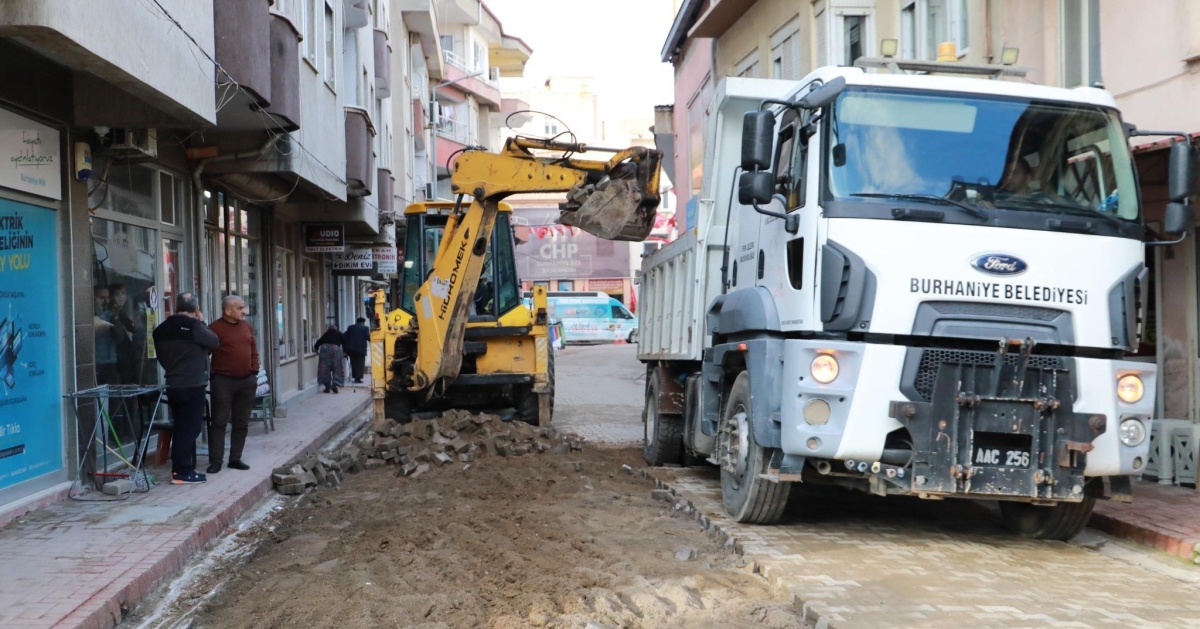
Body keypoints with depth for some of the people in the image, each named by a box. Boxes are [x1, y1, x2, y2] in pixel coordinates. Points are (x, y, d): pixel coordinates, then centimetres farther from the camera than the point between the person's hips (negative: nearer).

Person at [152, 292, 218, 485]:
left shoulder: (162, 329, 10)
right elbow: (214, 342, -6)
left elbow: (161, 357, 15)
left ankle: (178, 468, 19)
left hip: (172, 385, 8)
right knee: (189, 428, -3)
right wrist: (202, 322, 5)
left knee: (180, 428, 15)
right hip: (192, 385, -8)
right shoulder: (193, 325, -15)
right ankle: (183, 472, -2)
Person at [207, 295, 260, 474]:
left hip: (247, 380, 6)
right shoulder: (216, 328, -9)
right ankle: (215, 460, 0)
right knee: (219, 421, -3)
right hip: (223, 380, -6)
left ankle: (235, 458, 16)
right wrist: (215, 374, -13)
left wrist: (254, 372, 10)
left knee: (241, 422, 9)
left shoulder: (246, 326, 11)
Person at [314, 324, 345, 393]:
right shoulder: (339, 334, 21)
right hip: (335, 349, -1)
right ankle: (334, 384, -13)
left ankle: (327, 387, 3)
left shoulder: (326, 334, 24)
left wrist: (316, 348, 42)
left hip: (325, 348, 1)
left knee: (325, 368, 5)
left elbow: (319, 342, 25)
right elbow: (344, 343, 16)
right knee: (336, 368, 4)